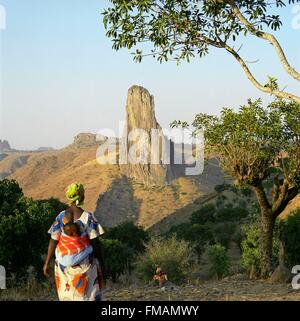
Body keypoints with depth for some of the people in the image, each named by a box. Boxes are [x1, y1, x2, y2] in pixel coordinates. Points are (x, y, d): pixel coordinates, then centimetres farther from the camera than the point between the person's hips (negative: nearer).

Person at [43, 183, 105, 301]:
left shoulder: (61, 217, -5)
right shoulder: (88, 217, -11)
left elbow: (53, 241, -3)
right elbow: (96, 243, -9)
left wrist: (47, 263, 4)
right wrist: (102, 264, 2)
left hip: (64, 264, 3)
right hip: (84, 264, -2)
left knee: (66, 296, 13)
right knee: (87, 296, 7)